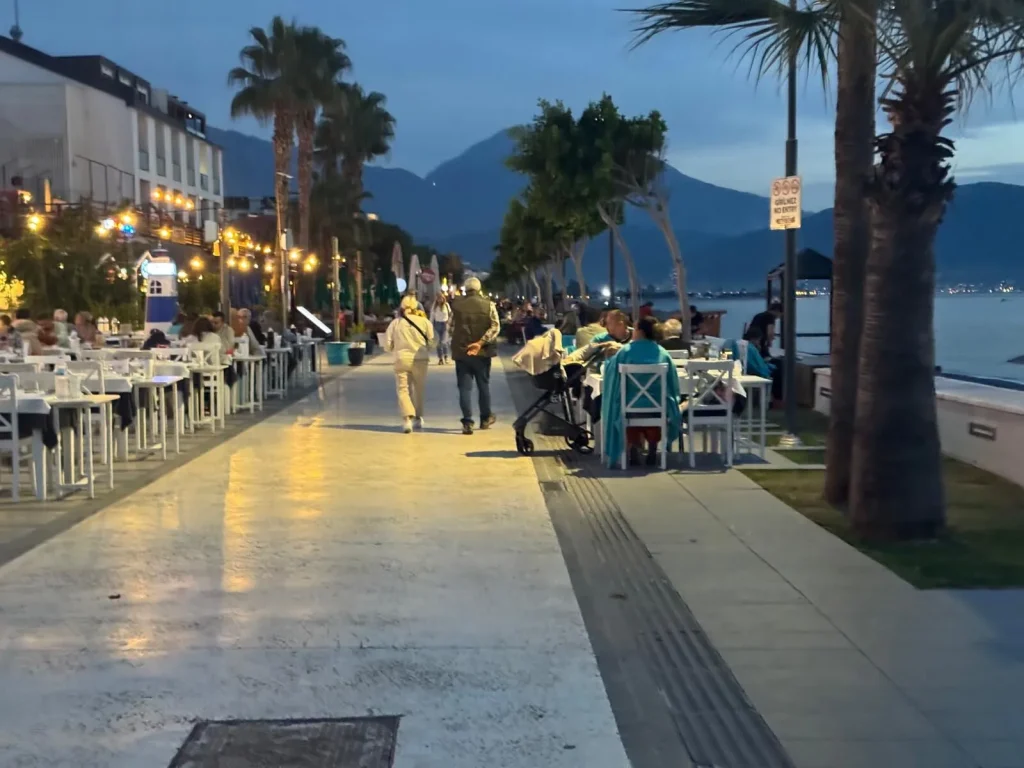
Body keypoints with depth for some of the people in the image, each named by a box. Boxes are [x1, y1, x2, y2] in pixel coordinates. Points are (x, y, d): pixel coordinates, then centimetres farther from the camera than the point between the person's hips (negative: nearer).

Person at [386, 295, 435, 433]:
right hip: (420, 360, 1)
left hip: (402, 359, -1)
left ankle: (407, 418, -19)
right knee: (419, 389, 18)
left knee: (403, 389, 2)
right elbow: (432, 341, -4)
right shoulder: (424, 322, -4)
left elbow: (387, 345, 1)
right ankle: (418, 418, 28)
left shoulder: (395, 323, -2)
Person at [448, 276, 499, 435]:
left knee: (465, 387, 2)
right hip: (482, 352, 0)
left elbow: (450, 328, 3)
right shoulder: (488, 304, -2)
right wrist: (481, 342, -15)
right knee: (483, 385, 16)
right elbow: (495, 326, -11)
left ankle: (467, 422, -4)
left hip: (461, 352, 0)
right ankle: (485, 418, 28)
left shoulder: (456, 306, -1)